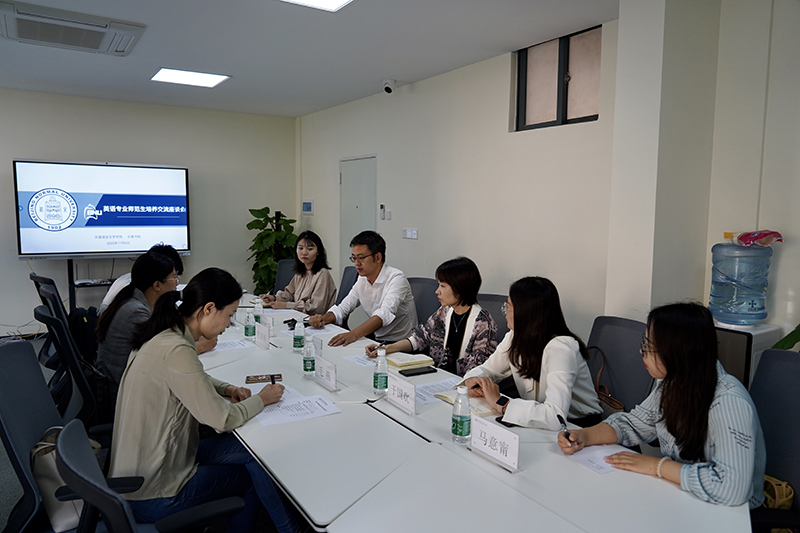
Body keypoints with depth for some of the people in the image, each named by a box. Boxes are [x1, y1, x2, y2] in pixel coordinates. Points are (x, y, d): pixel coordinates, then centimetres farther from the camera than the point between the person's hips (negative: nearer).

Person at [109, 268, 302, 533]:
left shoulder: (165, 336, 0)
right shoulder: (176, 351, -30)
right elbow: (223, 419, -24)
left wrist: (226, 389, 3)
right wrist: (261, 399, -6)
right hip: (152, 496, -8)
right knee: (255, 474, 3)